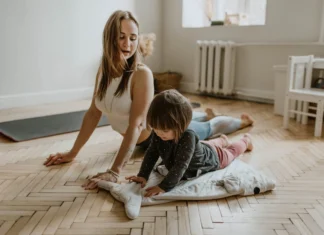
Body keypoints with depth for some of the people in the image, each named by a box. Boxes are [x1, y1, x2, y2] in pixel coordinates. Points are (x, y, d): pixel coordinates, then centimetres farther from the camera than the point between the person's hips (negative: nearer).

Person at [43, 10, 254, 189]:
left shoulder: (142, 74, -35)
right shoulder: (103, 70, -15)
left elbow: (136, 125, -40)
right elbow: (93, 113, -8)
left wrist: (114, 171, -46)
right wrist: (73, 152, -8)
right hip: (144, 139, 6)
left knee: (209, 129, 23)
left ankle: (243, 121, 53)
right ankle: (207, 114, 70)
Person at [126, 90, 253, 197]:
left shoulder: (187, 137, -50)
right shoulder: (159, 134, -32)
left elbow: (180, 166, -53)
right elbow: (151, 153, -23)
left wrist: (164, 186, -59)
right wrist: (143, 176, -34)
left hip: (213, 157, -4)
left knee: (230, 152, 29)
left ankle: (246, 140, 59)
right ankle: (222, 140, 67)